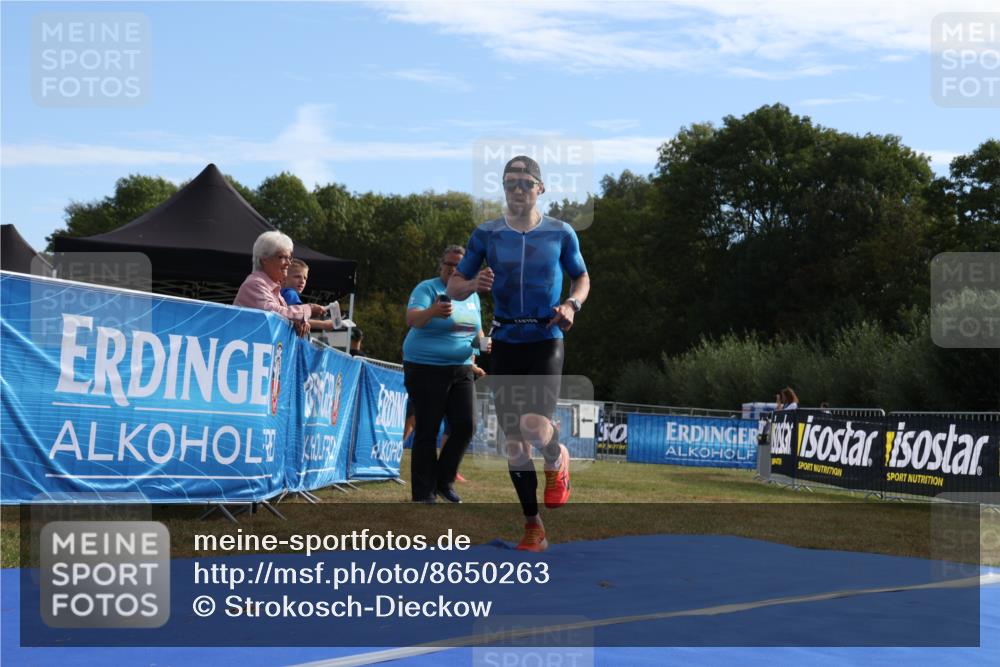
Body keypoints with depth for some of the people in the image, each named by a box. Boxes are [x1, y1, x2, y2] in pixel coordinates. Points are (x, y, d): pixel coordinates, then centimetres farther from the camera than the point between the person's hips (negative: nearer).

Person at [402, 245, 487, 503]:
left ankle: (444, 482, 16)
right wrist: (433, 311, -45)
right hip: (426, 368, -6)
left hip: (461, 369, 6)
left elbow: (476, 328, 26)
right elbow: (412, 319, -24)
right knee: (427, 432, -3)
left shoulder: (472, 295, 13)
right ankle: (423, 494, 4)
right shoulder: (428, 288, -7)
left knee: (465, 426, -3)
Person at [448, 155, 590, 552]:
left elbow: (582, 278, 14)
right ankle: (533, 526, 17)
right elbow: (453, 287, 8)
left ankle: (557, 461, 16)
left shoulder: (561, 233, 1)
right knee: (513, 439, 3)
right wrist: (473, 285, -14)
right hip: (505, 342, 2)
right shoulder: (486, 235, 3)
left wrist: (573, 304, -7)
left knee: (535, 425, -22)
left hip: (546, 339, -2)